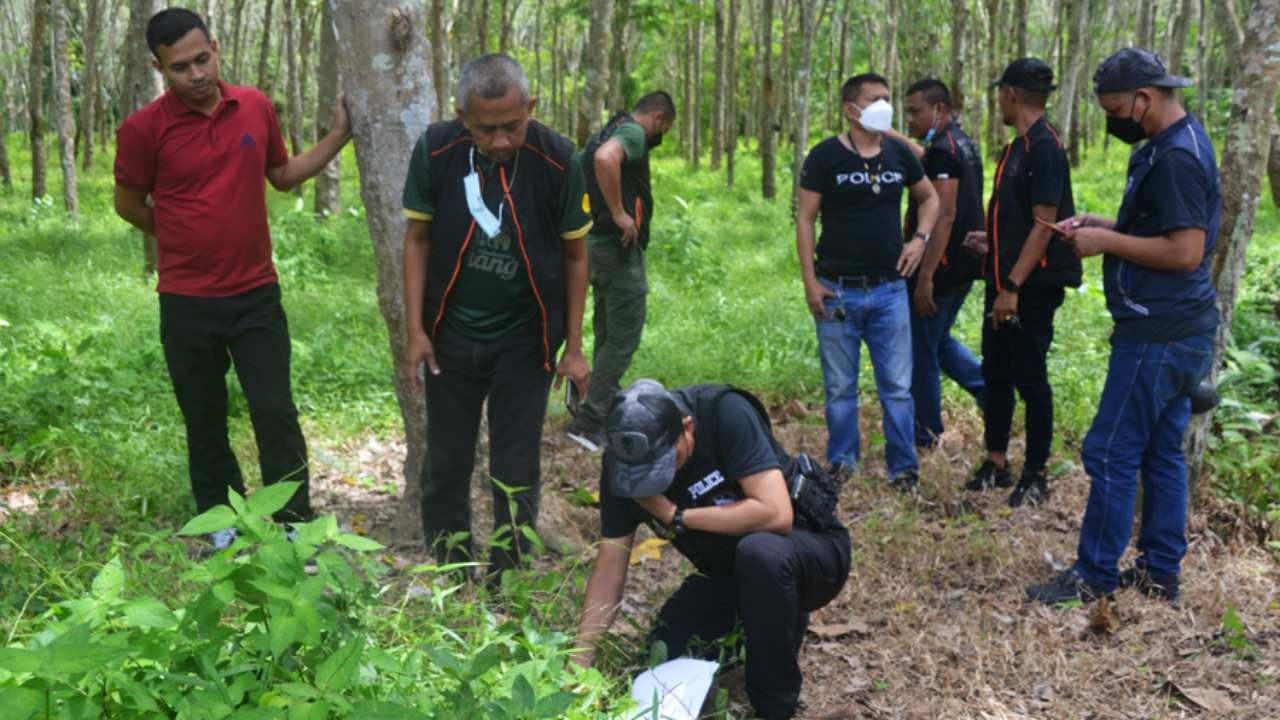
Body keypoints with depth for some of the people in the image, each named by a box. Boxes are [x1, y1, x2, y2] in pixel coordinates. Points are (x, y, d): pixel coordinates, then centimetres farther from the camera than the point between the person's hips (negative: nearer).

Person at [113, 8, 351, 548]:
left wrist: (338, 137, 7)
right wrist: (185, 239, 11)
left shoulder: (256, 107, -1)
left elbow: (282, 175, 15)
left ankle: (297, 527, 11)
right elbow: (129, 204, 3)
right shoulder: (144, 128, -12)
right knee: (205, 422, 12)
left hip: (257, 295, 2)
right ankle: (222, 524, 29)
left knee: (276, 413, 2)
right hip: (188, 303, -2)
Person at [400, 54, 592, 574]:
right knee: (445, 467, 10)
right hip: (451, 334, 2)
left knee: (515, 474, 4)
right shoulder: (436, 150, -13)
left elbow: (574, 255, -5)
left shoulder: (556, 160, -16)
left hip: (524, 340, -1)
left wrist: (574, 347, -2)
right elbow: (418, 238, -2)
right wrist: (415, 329, -5)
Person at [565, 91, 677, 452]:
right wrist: (619, 213, -26)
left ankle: (608, 414, 24)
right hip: (619, 246, -10)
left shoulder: (612, 130, 18)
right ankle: (588, 420, -6)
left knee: (608, 335, 16)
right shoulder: (633, 133, -12)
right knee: (623, 338, -5)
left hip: (598, 243, 10)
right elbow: (605, 159, -34)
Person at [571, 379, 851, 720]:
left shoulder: (725, 413, -28)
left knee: (760, 551, -37)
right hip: (729, 572, 5)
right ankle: (751, 621, 18)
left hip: (810, 549, -5)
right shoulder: (623, 460, -14)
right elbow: (610, 567, -10)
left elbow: (775, 514, -36)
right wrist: (579, 661, -19)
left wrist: (676, 515, -27)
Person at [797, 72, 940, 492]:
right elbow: (805, 219, -4)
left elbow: (929, 197, 21)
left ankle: (904, 468, 15)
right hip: (838, 290, -3)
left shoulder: (899, 154, 6)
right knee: (840, 388, 8)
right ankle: (841, 466, 21)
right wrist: (810, 280, -10)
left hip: (889, 288, 3)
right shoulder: (826, 156, -5)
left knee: (898, 387, 5)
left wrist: (920, 238, 4)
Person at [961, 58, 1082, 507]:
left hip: (1032, 288, -9)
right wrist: (991, 240, 29)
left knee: (1030, 380, 1)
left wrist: (1013, 286, -23)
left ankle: (1035, 477, 13)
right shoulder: (1019, 146, 12)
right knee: (996, 373, 14)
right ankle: (996, 464, 26)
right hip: (1005, 283, 9)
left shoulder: (1044, 147, -16)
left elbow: (1044, 224, -21)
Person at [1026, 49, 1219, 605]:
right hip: (1174, 330, 10)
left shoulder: (1176, 157, -19)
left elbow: (1186, 251, -24)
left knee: (1110, 453, -3)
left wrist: (1107, 242, -16)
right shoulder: (1173, 144, 13)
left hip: (1159, 335, -10)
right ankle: (1159, 573, 22)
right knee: (1161, 453, 14)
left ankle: (1095, 576, 7)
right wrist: (1099, 225, 9)